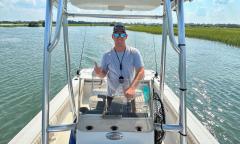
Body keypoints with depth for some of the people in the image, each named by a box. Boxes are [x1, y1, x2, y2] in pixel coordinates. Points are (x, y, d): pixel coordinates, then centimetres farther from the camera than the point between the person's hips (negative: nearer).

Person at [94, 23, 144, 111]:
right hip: (112, 96, 1)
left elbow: (141, 72, -21)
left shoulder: (134, 53, -11)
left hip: (129, 95, -1)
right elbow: (103, 74, -2)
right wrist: (98, 73, -28)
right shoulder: (107, 56, -6)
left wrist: (132, 88, -37)